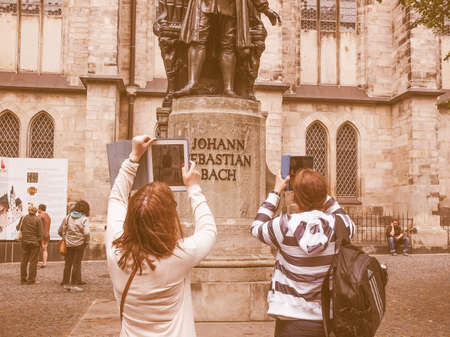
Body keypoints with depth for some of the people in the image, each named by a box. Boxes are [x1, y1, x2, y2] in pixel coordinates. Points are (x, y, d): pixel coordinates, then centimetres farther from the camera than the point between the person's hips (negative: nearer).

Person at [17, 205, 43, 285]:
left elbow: (18, 228, 11)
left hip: (25, 242, 3)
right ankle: (31, 280, 4)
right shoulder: (38, 219, -10)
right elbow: (40, 233, -9)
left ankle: (23, 279, 18)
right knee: (33, 261, 2)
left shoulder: (23, 218, -1)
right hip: (35, 242, -3)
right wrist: (40, 242, 1)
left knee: (24, 260, 12)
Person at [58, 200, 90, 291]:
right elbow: (86, 232, -21)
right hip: (79, 244, -4)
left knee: (68, 263, 12)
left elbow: (60, 231, 6)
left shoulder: (68, 217, 3)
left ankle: (66, 283, 17)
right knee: (76, 264, 2)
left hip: (69, 244, 4)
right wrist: (87, 241, -4)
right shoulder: (84, 219, -10)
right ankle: (74, 284, 4)